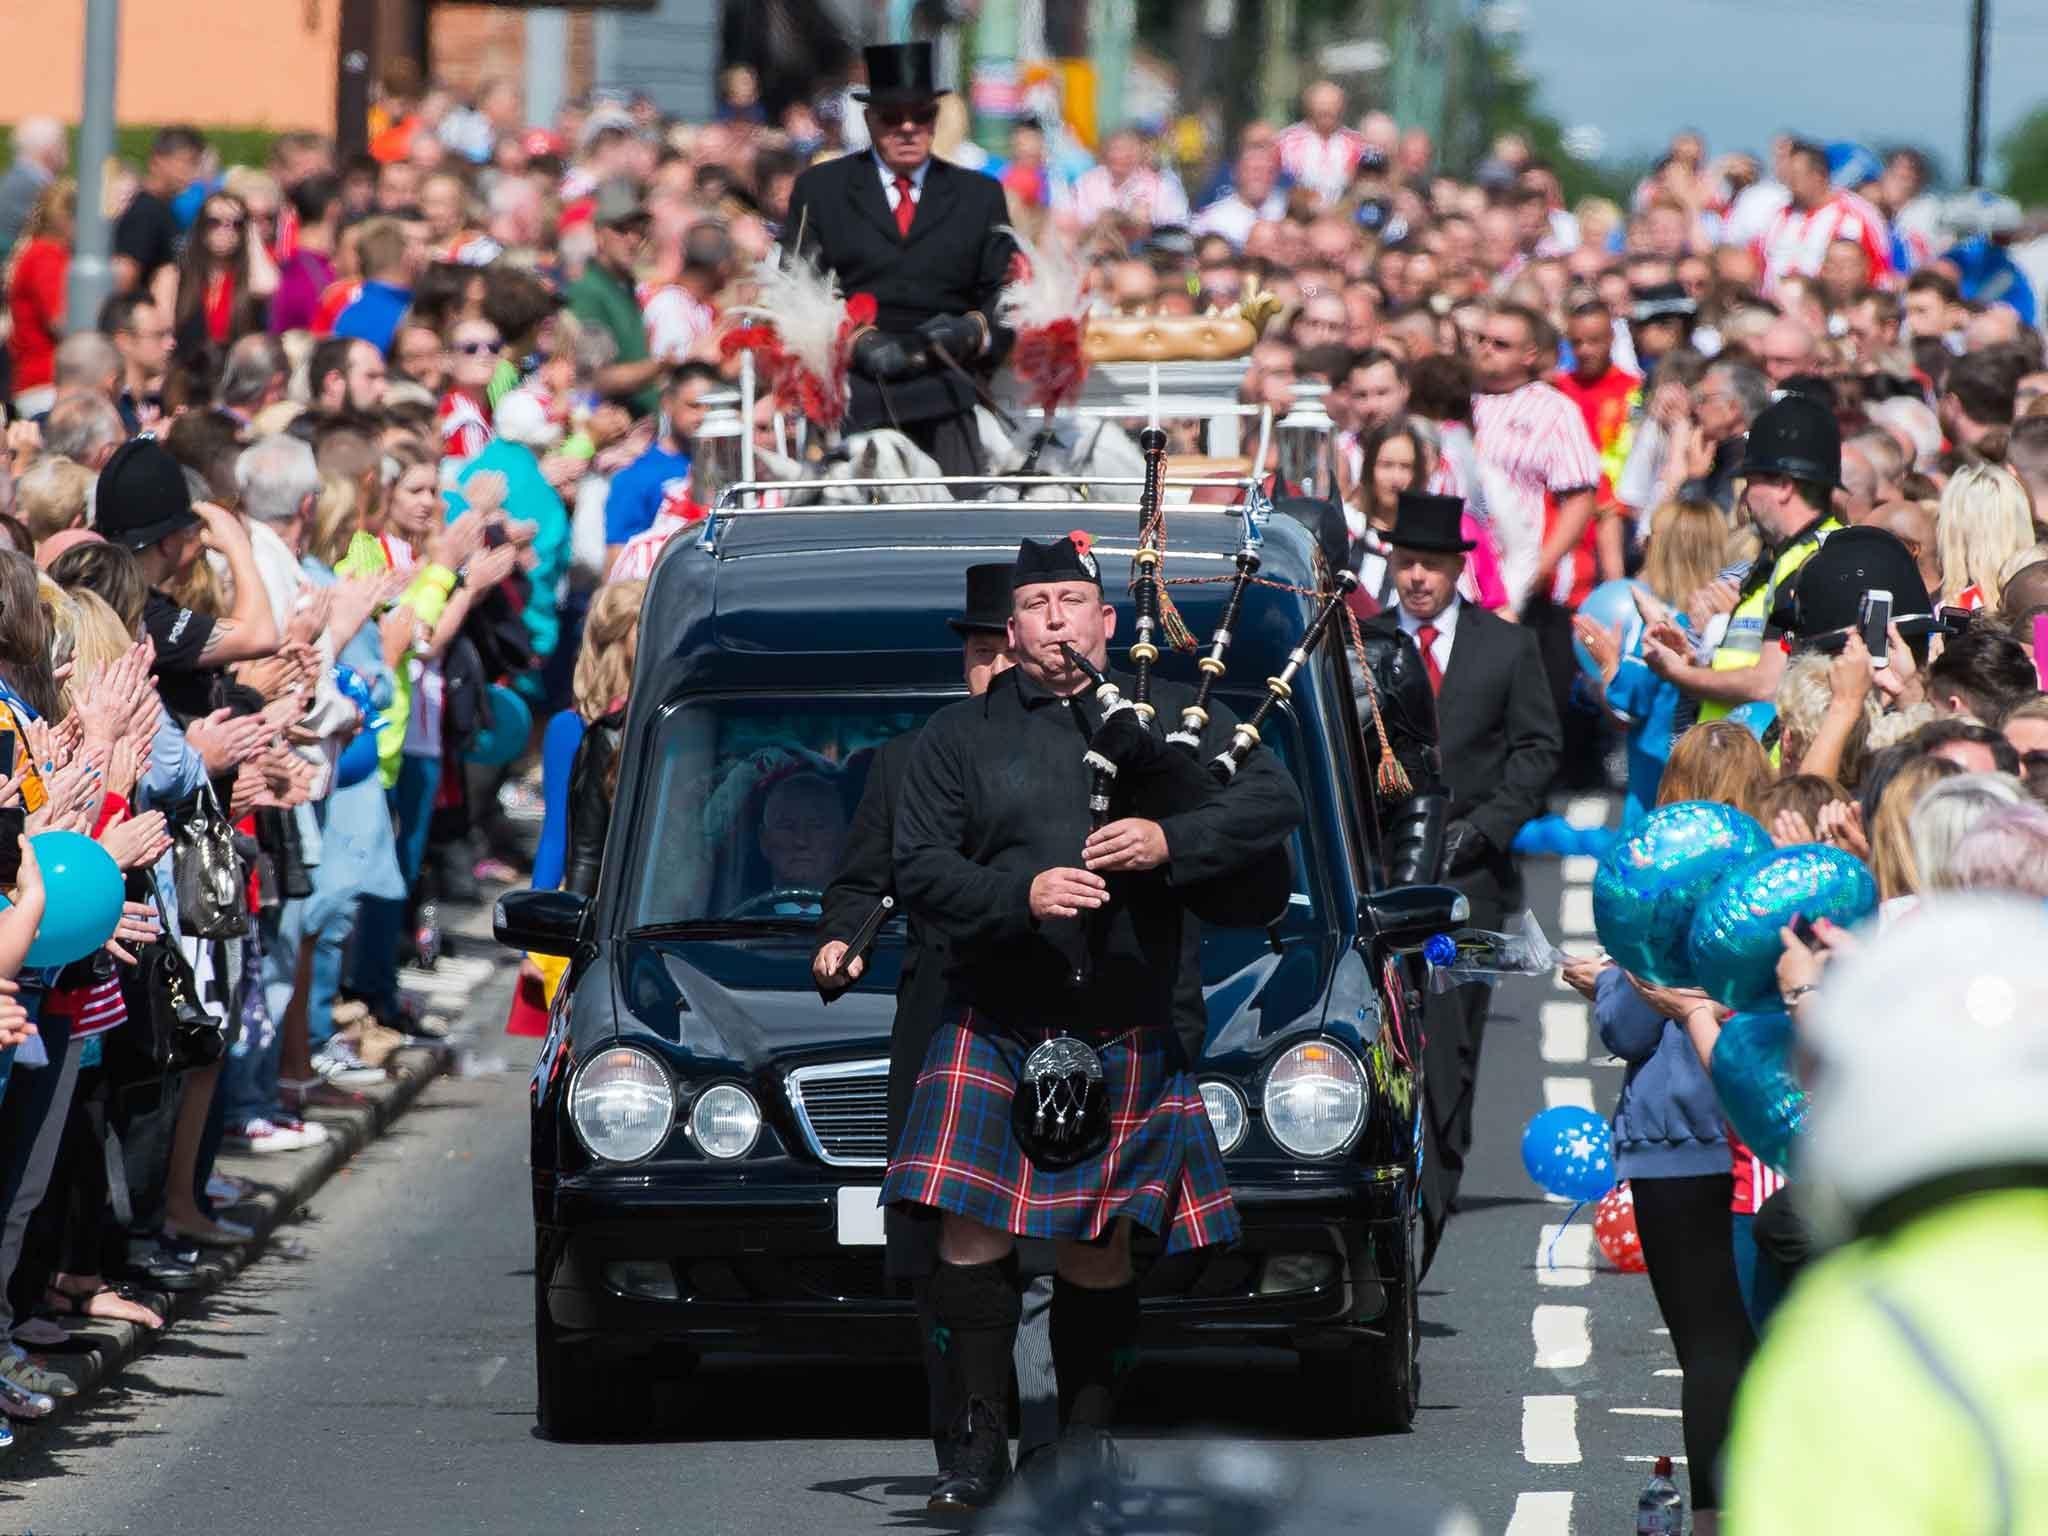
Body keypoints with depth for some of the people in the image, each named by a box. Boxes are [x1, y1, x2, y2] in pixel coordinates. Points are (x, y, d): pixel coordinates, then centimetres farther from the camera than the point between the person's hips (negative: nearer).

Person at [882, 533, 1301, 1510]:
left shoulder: (1170, 716, 10)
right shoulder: (959, 737, 9)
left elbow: (1275, 800, 2)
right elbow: (920, 872, 0)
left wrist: (1171, 842, -14)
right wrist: (1020, 894, -17)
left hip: (1124, 1035, 1)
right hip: (994, 1026, 0)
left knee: (1097, 1247, 5)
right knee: (972, 1229, -12)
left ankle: (1088, 1441, 18)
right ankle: (982, 1442, -4)